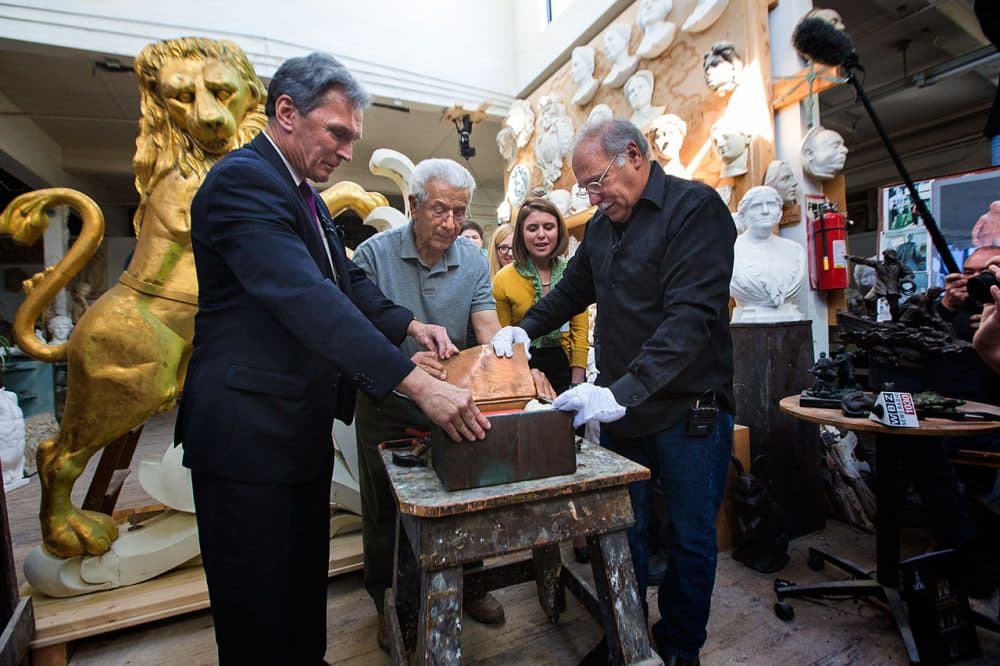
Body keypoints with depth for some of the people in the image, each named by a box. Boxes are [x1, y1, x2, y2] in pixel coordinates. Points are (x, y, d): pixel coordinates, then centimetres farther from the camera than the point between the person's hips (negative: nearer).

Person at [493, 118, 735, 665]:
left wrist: (625, 390, -30)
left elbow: (691, 316, -24)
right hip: (620, 405, 6)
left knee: (690, 537, 12)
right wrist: (522, 329, 3)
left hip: (688, 409, -5)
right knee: (623, 529, 15)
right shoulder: (603, 224, 9)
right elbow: (572, 291, 19)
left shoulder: (696, 207, -12)